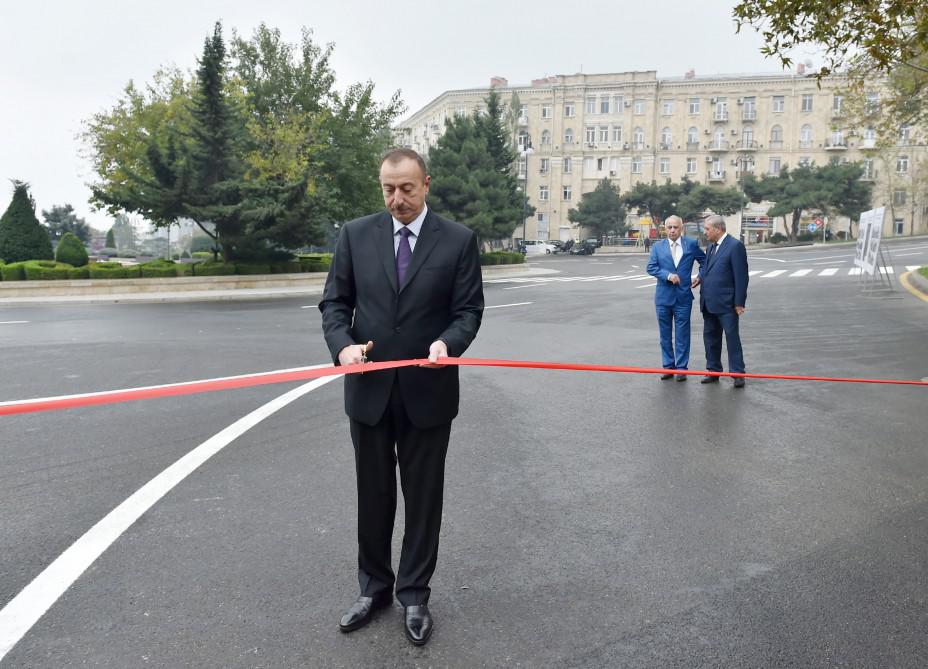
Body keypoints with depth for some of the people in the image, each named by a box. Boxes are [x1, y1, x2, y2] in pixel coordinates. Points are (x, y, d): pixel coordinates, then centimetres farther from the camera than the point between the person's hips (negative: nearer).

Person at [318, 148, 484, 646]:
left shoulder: (458, 240, -4)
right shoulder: (355, 234, 1)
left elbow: (469, 309, -4)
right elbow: (334, 302, 2)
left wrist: (447, 342, -25)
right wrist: (342, 344, -17)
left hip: (427, 390, -1)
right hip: (369, 388, 2)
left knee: (423, 497, 10)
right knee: (373, 495, 15)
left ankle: (414, 595, 27)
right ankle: (374, 586, 34)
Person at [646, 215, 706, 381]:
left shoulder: (692, 244, 2)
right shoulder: (657, 247, 4)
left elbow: (705, 261, 14)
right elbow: (651, 267, -4)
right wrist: (668, 275, -16)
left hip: (683, 296, -1)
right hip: (663, 297, 2)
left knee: (682, 334, 2)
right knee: (665, 334, 8)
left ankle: (681, 367, 10)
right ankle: (668, 366, 17)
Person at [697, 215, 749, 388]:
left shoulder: (735, 246, -12)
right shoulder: (711, 246, 14)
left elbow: (741, 276, -14)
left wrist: (739, 302, -15)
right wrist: (700, 278, 3)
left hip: (726, 303, -8)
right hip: (709, 302, 8)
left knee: (732, 338, -1)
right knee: (710, 337, 13)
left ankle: (738, 373, 7)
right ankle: (714, 371, 23)